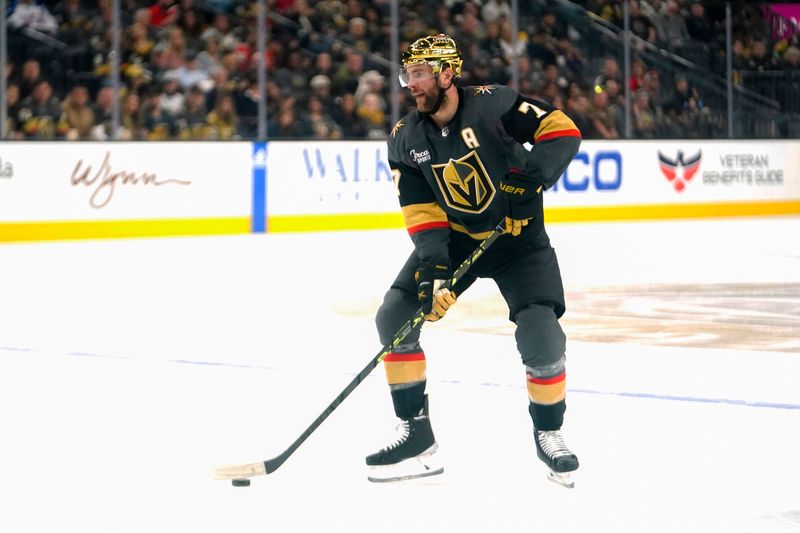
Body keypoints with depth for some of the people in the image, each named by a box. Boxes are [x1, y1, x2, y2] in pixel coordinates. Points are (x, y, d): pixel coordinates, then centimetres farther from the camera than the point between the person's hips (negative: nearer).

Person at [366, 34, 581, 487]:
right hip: (452, 238, 4)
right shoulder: (406, 139, -6)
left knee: (541, 336, -20)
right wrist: (433, 267, -24)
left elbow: (562, 130, -20)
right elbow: (421, 211, -10)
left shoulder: (492, 105, -19)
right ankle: (416, 435, -1)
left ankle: (549, 432, 6)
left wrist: (532, 176, -33)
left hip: (519, 236, -4)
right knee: (394, 317, -9)